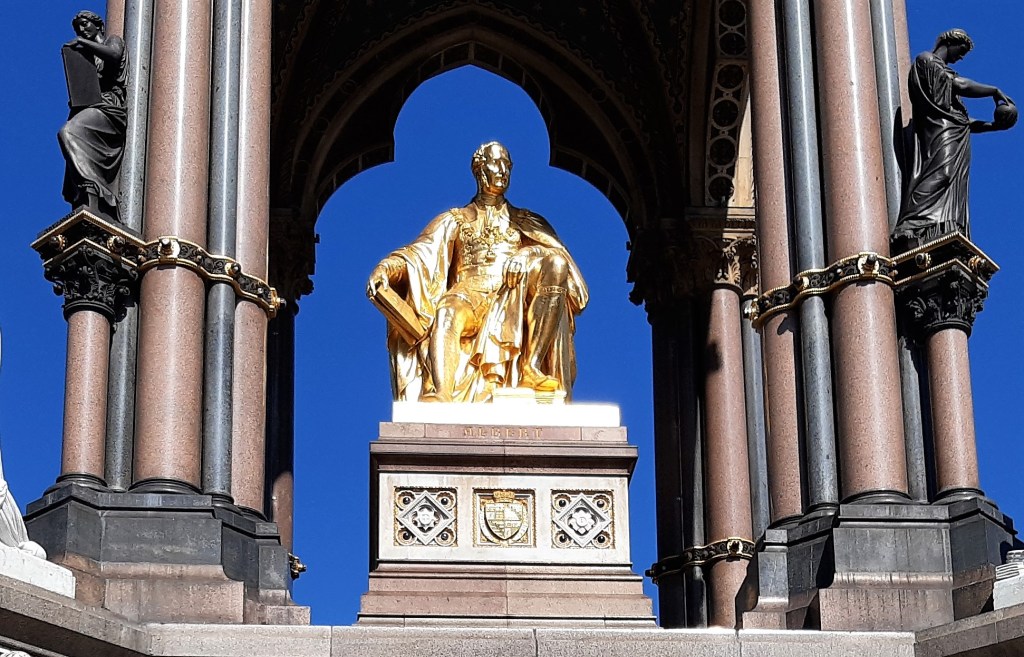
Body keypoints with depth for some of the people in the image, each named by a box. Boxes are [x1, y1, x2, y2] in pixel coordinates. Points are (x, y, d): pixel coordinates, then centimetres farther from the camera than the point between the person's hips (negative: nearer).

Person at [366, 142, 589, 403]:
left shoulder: (526, 222, 27)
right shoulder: (455, 220, 23)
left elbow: (558, 252, 8)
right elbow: (421, 251, 6)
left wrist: (527, 255, -16)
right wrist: (387, 267, -17)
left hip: (515, 294, 1)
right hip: (470, 291, -1)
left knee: (555, 264, -28)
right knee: (447, 311, -38)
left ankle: (532, 367, -34)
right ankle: (439, 394, -61)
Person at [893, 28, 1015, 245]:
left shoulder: (944, 71, 34)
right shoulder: (926, 60, 8)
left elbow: (962, 119, 28)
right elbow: (960, 85, -6)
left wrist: (992, 126, 17)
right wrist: (996, 92, 5)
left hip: (957, 137, 10)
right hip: (941, 132, -10)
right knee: (940, 174, -29)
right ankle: (913, 231, -44)